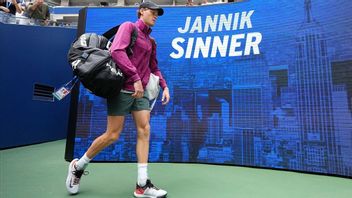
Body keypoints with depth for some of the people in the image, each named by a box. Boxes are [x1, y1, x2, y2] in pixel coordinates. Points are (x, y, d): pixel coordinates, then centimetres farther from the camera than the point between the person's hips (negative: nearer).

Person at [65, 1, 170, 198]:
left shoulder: (151, 41, 19)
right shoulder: (128, 26, -1)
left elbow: (154, 67, 24)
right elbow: (117, 51, -19)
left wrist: (164, 86, 10)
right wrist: (135, 78, -25)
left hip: (141, 91, 7)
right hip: (122, 88, -7)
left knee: (144, 130, -3)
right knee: (112, 135, -1)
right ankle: (78, 166, 26)